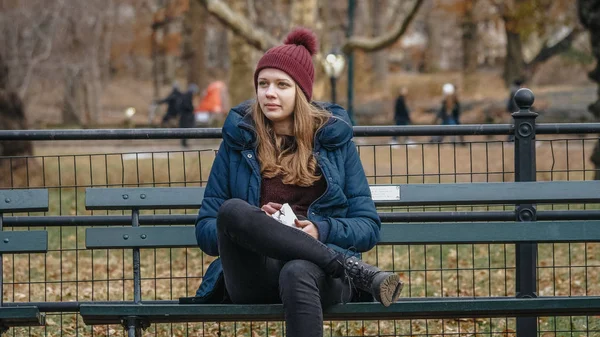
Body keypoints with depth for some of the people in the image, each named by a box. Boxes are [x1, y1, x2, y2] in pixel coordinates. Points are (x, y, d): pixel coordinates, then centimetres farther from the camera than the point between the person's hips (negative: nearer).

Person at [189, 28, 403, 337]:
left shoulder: (335, 142, 15)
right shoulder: (237, 143, 16)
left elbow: (368, 228, 12)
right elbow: (205, 230, 14)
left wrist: (321, 231, -10)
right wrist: (252, 224, -8)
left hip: (321, 271, -1)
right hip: (252, 276, 2)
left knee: (298, 274, -41)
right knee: (233, 210, -33)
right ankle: (358, 272, -30)